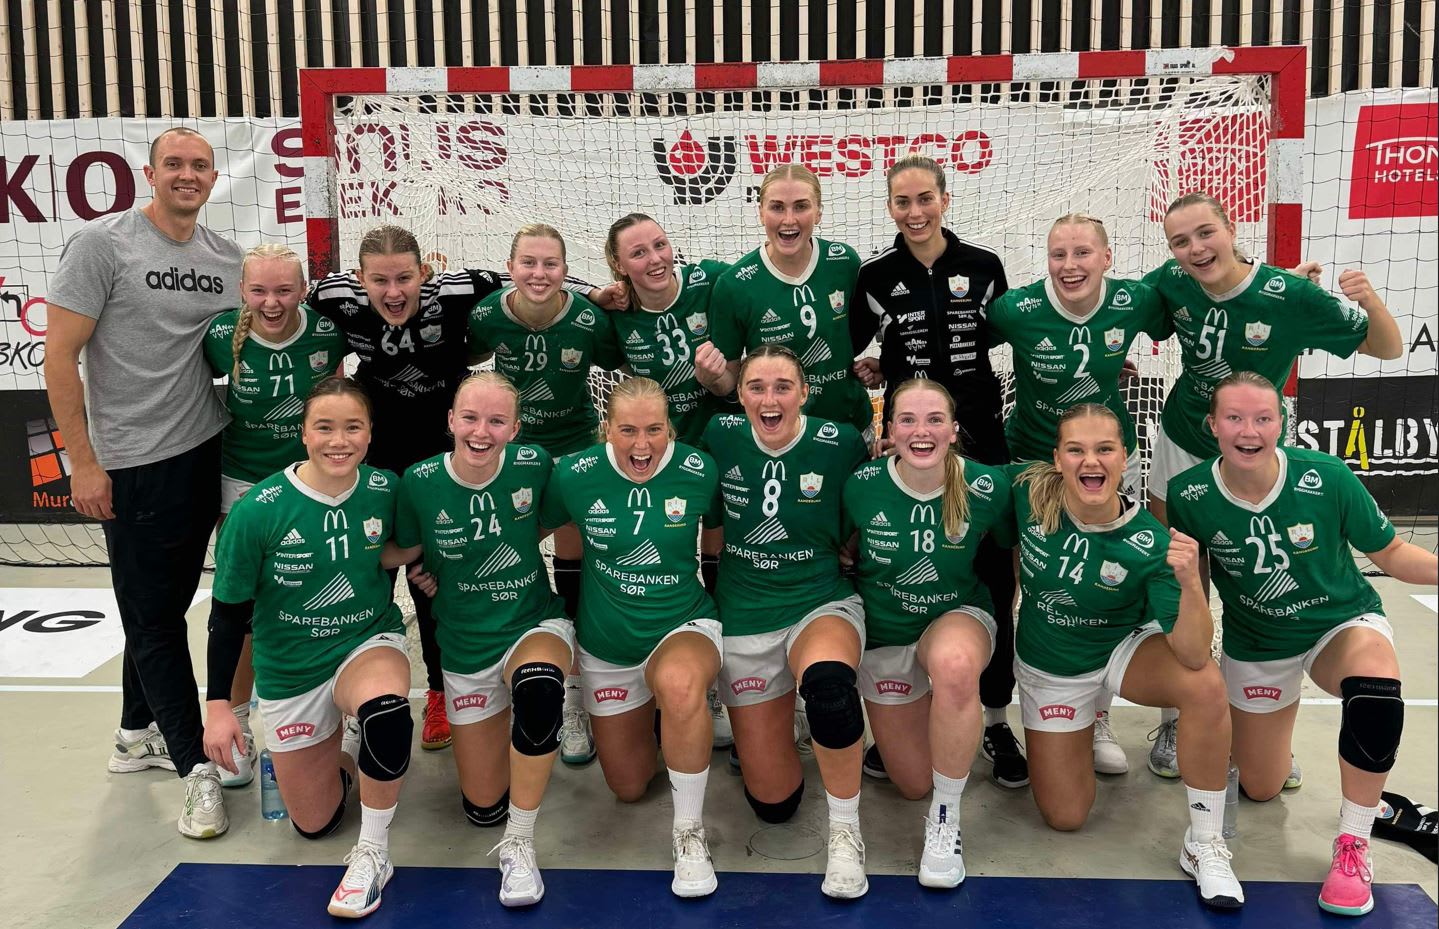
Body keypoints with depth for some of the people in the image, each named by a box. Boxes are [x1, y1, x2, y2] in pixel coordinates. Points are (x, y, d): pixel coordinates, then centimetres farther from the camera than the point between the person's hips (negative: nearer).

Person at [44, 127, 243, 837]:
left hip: (205, 454, 6)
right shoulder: (102, 243, -8)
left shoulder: (227, 258, 8)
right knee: (153, 615, 0)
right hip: (133, 464, -6)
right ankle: (195, 767, 9)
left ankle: (138, 735, 35)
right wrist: (83, 463, -12)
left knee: (167, 603, 17)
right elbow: (60, 357, -9)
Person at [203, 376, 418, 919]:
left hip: (369, 643, 0)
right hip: (290, 670, 1)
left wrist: (402, 554, -8)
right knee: (315, 823, 12)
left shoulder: (386, 491, -15)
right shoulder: (258, 511, -21)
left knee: (383, 708, -39)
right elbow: (228, 612, -10)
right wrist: (218, 706, -11)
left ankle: (372, 853, -17)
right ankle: (336, 745, 46)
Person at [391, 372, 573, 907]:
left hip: (535, 626, -1)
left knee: (539, 685, -40)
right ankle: (495, 722, 44)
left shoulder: (533, 465, -16)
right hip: (466, 648, 2)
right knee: (483, 807, 9)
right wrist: (434, 578, -11)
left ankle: (519, 845, -19)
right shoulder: (420, 483, -15)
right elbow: (404, 554, 1)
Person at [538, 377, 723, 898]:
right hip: (606, 644, 3)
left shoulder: (698, 471, -16)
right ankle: (654, 715, 49)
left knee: (679, 684, -41)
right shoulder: (575, 475, -14)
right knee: (628, 788, 16)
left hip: (684, 625, -2)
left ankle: (690, 833, -20)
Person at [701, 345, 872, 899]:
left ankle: (846, 833, -18)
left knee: (828, 682, -42)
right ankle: (771, 720, 41)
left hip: (822, 604, -2)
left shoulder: (840, 443, -11)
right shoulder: (720, 438, -6)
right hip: (744, 619, 2)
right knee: (772, 803, 6)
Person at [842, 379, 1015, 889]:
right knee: (913, 784, 8)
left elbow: (1014, 548, 1)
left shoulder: (987, 487, -18)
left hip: (959, 615, -1)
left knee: (953, 664, -42)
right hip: (883, 632, 2)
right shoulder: (862, 486, -18)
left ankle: (946, 822, -21)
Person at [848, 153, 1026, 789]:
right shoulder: (875, 276, 0)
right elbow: (847, 349, 11)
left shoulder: (984, 266, 1)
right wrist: (862, 370, -6)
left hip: (980, 438, 0)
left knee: (992, 577, 3)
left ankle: (997, 720, 18)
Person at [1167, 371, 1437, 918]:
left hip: (1344, 622, -2)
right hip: (1256, 645, 2)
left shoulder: (1327, 478, -25)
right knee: (1260, 789, 13)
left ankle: (1353, 848, -19)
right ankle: (1267, 721, 51)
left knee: (1375, 690, -39)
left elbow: (1390, 553, -11)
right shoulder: (1189, 496, -21)